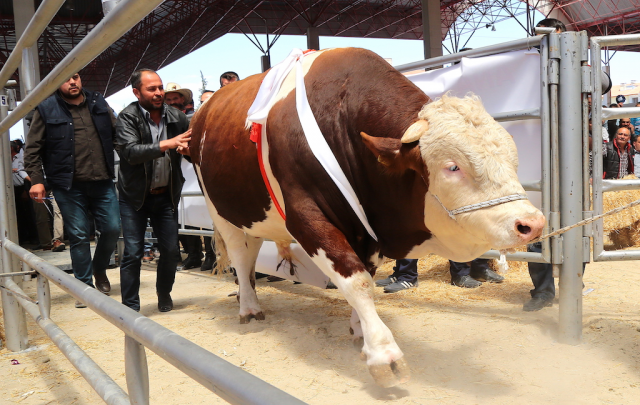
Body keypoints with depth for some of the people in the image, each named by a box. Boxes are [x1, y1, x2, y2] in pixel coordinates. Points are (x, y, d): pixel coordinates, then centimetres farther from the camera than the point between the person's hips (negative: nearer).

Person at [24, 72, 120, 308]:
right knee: (79, 235, 1)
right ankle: (85, 286, 15)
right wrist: (37, 180, -7)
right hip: (69, 185, -3)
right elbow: (33, 149, 1)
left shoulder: (98, 103, 10)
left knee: (112, 229, 2)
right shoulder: (46, 109, 1)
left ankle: (99, 270, 30)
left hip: (102, 182, 3)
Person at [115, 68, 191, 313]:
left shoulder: (177, 118, 1)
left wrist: (186, 148, -10)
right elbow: (131, 152, -24)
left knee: (170, 250, 6)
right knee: (132, 253, -1)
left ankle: (164, 295, 31)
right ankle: (130, 307, 11)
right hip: (134, 196, -3)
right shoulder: (127, 117, -9)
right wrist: (167, 144, -32)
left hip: (166, 195, 3)